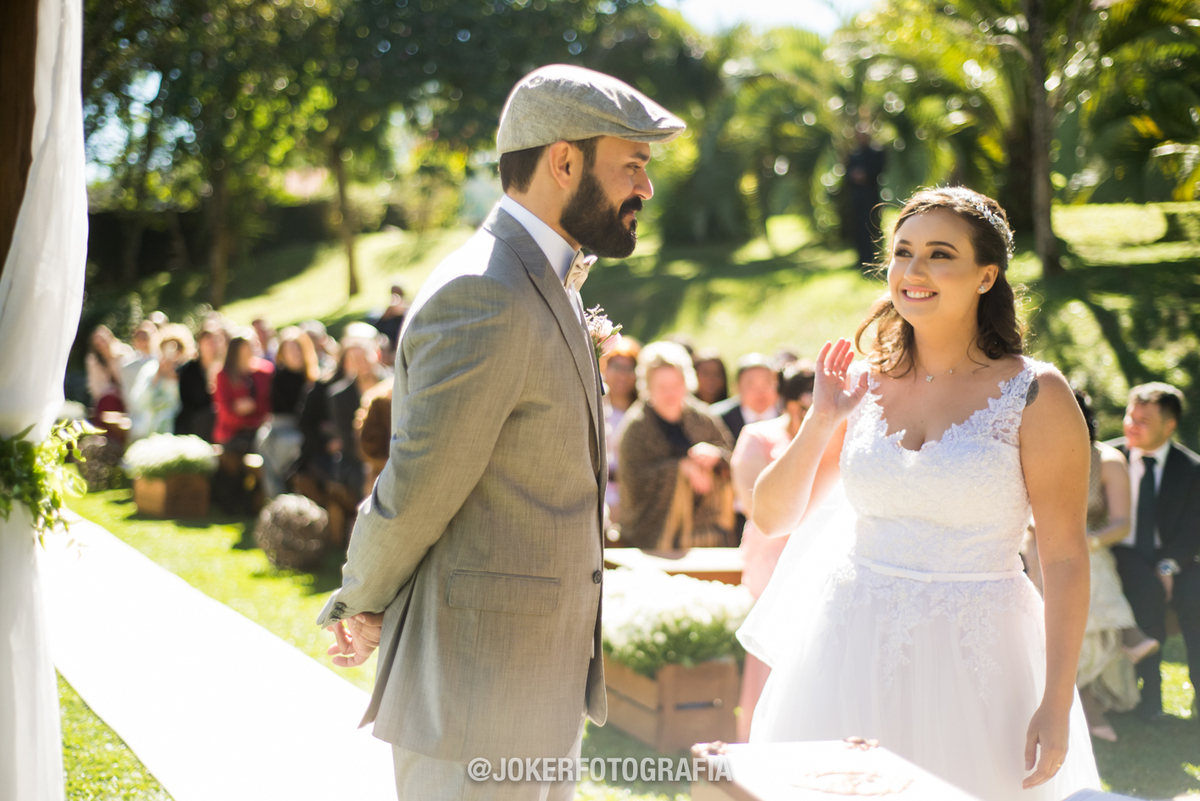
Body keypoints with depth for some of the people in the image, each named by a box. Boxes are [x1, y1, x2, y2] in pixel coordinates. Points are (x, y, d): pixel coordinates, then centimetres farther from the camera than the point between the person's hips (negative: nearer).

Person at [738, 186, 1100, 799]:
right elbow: (772, 518, 7)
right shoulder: (865, 385, 4)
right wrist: (821, 419, -6)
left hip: (971, 658, -3)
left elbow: (1065, 559, -8)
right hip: (853, 653, 3)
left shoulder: (1034, 395, -6)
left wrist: (1057, 705, -12)